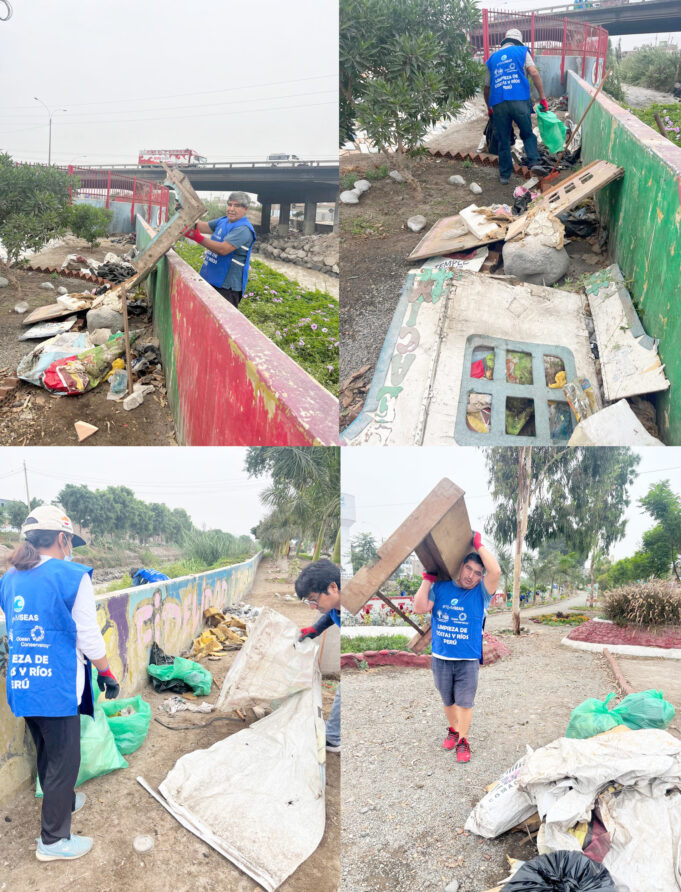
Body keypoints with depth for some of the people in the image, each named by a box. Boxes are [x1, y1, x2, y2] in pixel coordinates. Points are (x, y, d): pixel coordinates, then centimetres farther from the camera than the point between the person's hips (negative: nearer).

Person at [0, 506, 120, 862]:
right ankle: (53, 841, 16)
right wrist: (108, 674, 2)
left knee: (46, 752, 25)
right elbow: (88, 637, -11)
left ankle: (63, 802, 45)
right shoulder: (72, 576, -14)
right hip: (56, 686, -7)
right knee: (63, 759, 6)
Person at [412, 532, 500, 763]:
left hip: (468, 660, -2)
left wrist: (478, 545, -20)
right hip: (440, 658, 2)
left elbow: (495, 572, -24)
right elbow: (419, 608, -9)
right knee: (448, 700, 17)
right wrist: (427, 580, -10)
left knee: (464, 702, 4)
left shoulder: (481, 592, -6)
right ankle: (453, 729, 40)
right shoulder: (440, 588, 0)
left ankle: (462, 740, 20)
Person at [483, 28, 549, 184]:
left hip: (498, 103, 2)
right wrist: (542, 98, 1)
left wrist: (489, 108, 39)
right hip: (520, 101, -2)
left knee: (503, 141, 9)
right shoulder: (522, 51, 13)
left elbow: (487, 87, 26)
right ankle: (535, 162, -10)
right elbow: (534, 73, -2)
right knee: (528, 134, 11)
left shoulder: (492, 58, 23)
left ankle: (505, 174, 12)